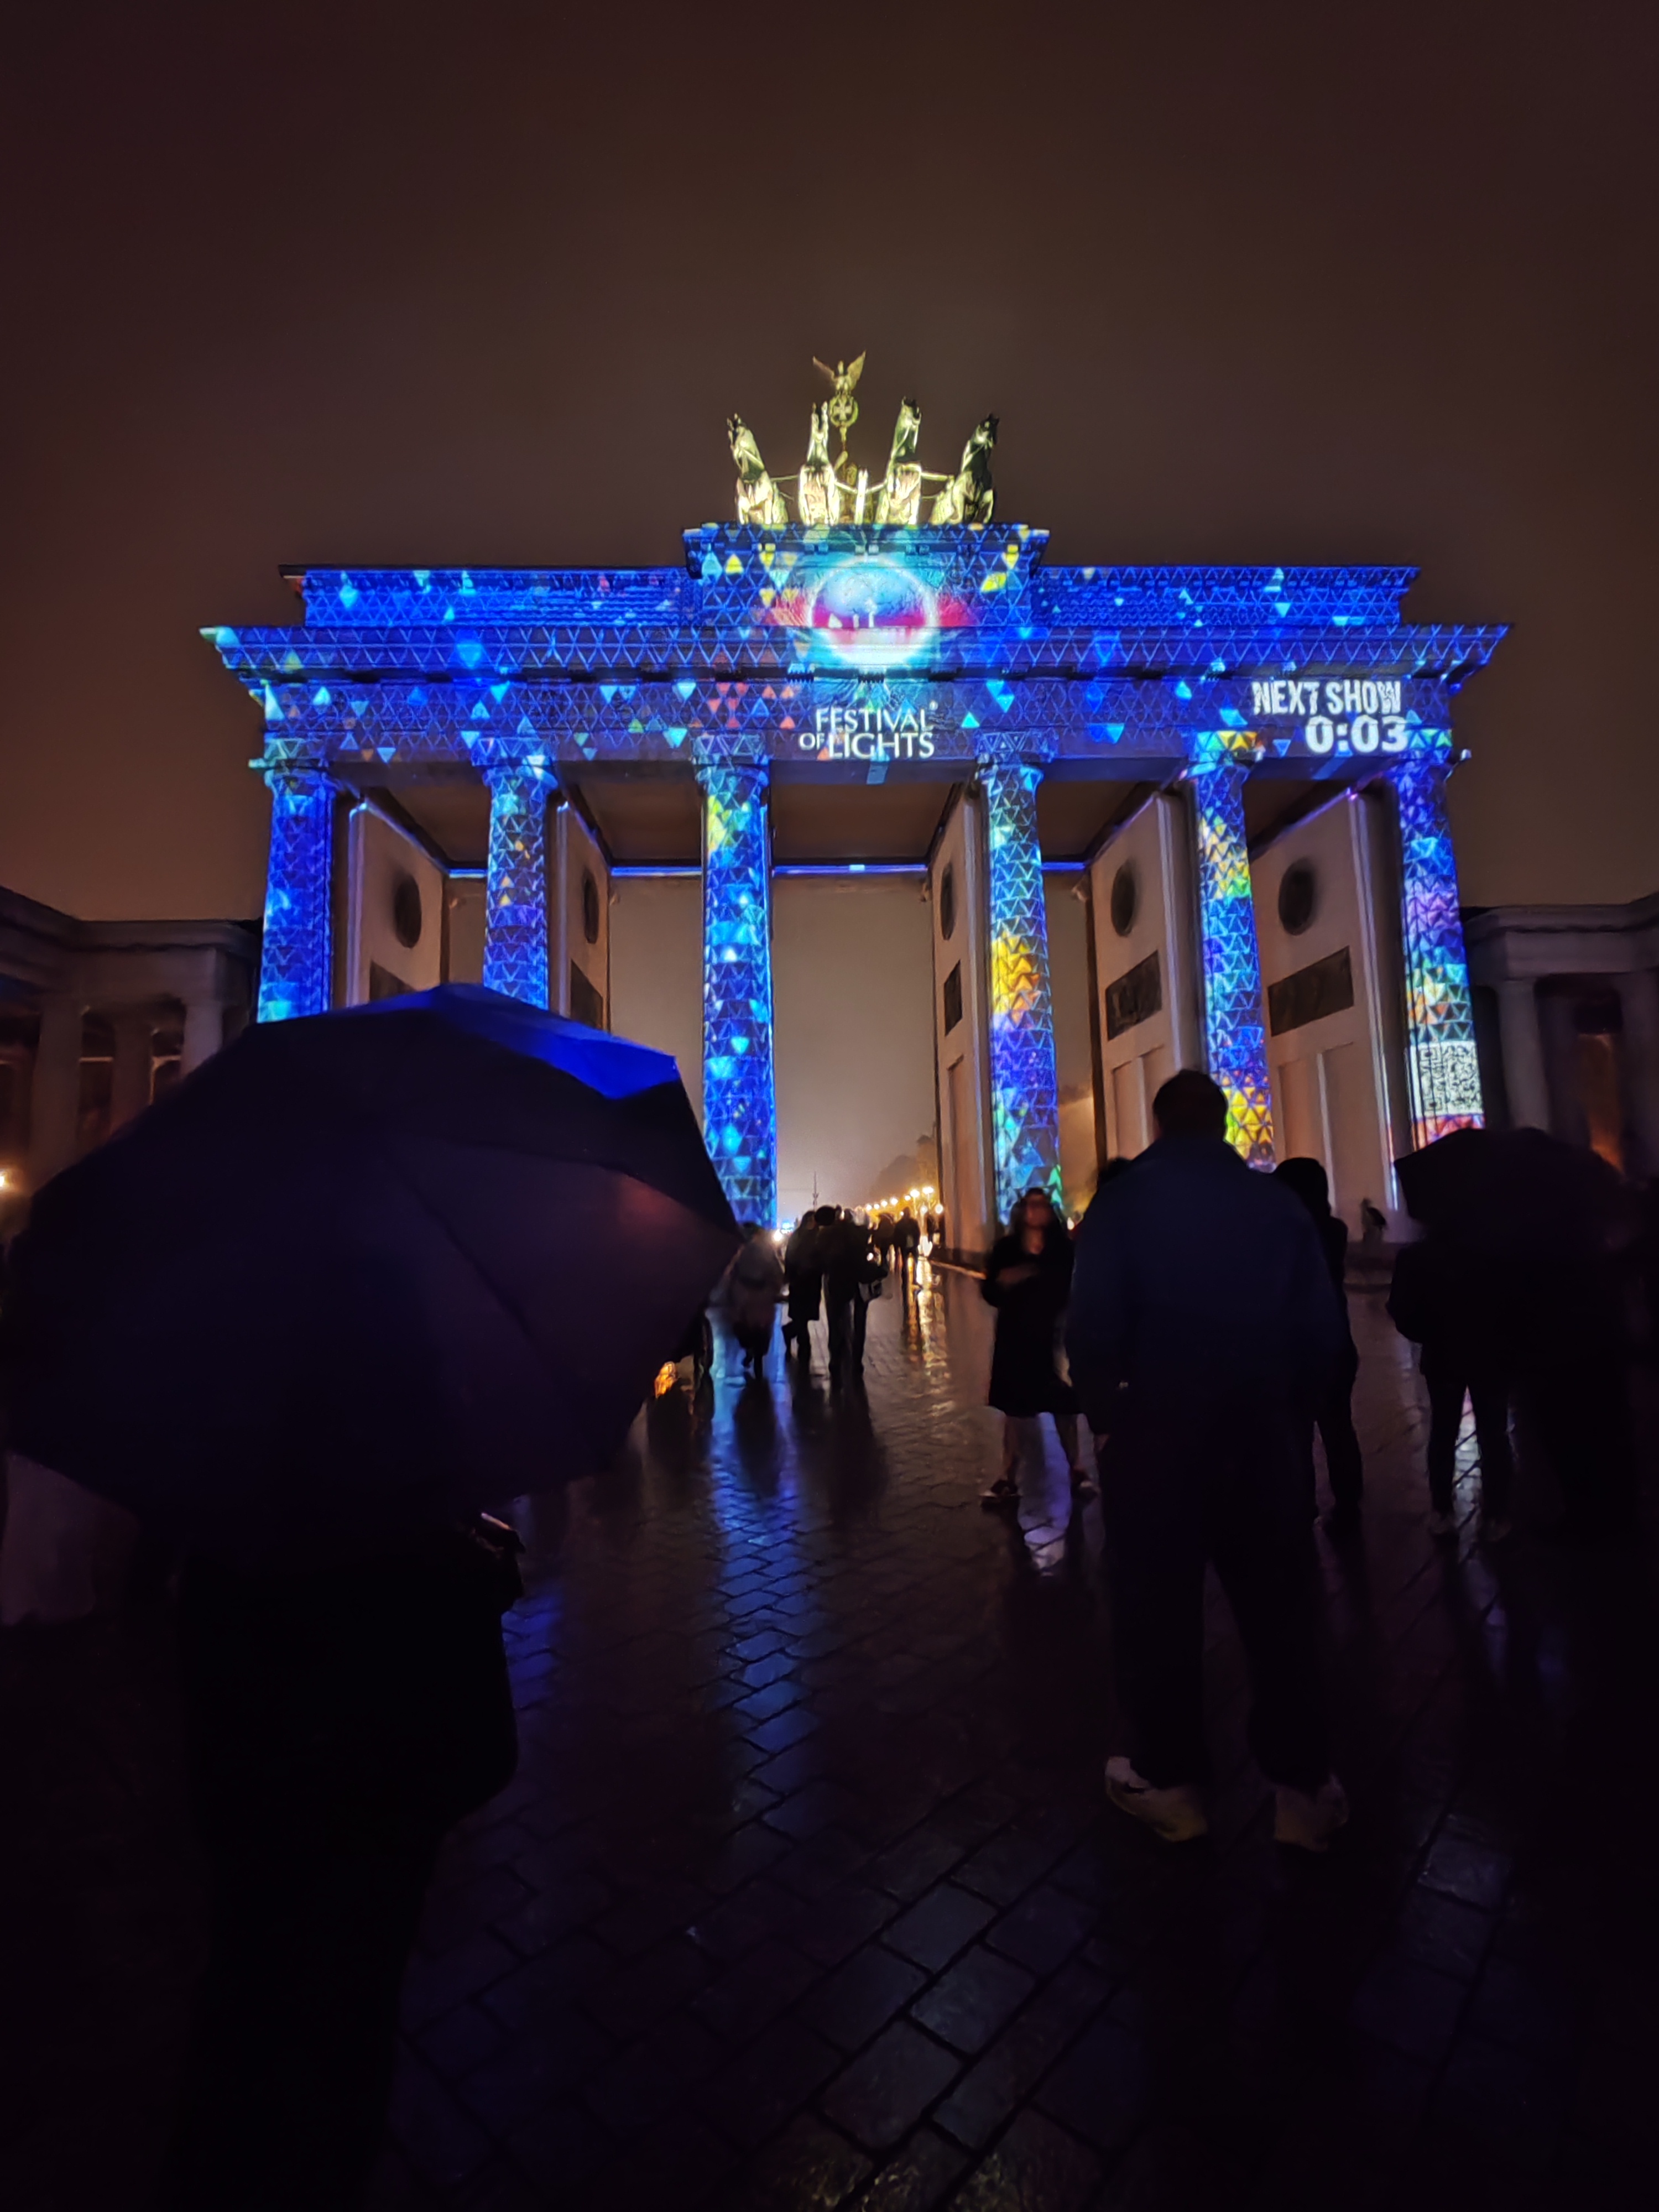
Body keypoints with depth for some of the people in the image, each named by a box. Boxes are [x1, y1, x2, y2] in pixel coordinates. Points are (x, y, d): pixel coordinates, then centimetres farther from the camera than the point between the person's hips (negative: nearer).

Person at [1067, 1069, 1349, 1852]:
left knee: (1155, 1607, 13)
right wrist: (1277, 1402, 13)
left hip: (1153, 1434, -2)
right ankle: (1303, 1786, 29)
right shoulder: (1278, 1202, -2)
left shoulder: (1121, 1202, -10)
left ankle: (1169, 1781, 27)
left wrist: (1106, 1414, -2)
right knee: (1279, 1607, 17)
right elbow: (1322, 1334, -2)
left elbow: (1092, 1329, -17)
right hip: (1261, 1434, 3)